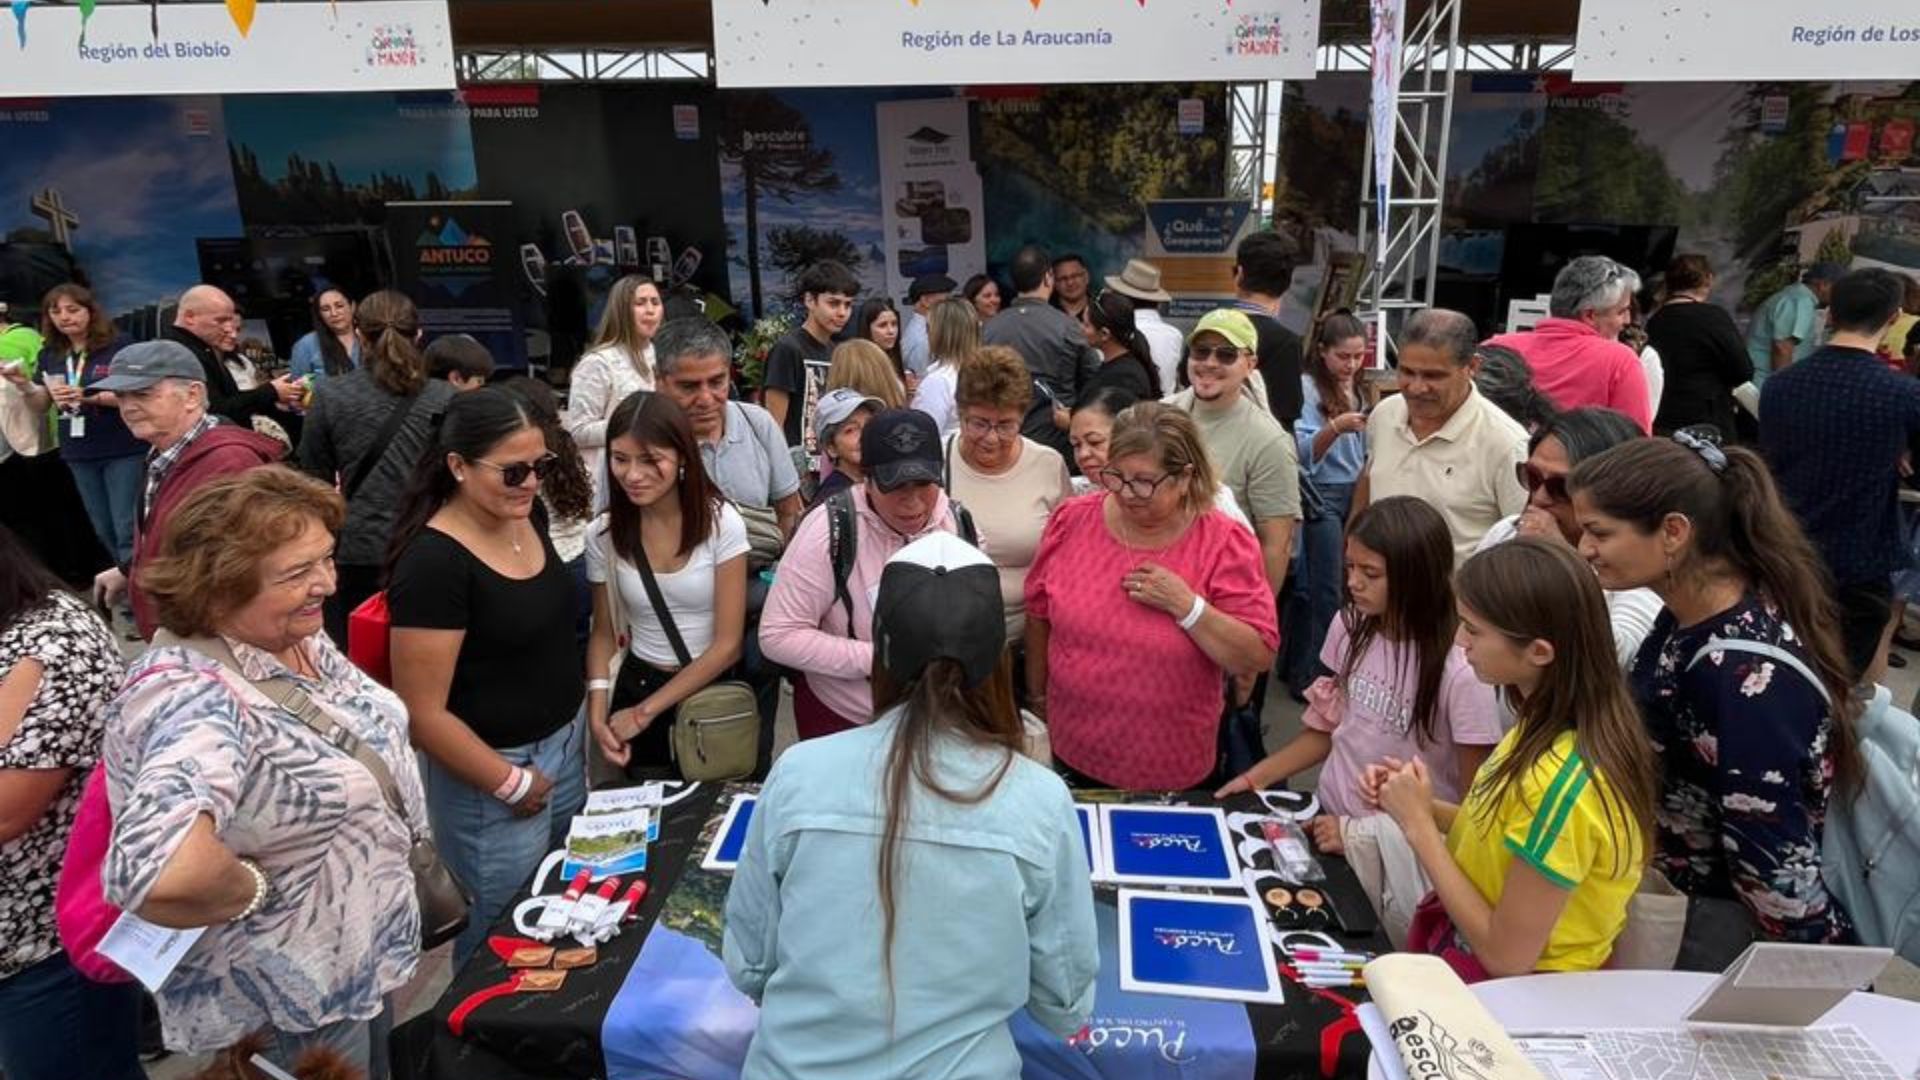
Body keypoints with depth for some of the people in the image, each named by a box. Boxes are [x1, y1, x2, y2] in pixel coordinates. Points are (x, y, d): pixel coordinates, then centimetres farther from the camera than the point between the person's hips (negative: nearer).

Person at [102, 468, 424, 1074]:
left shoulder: (300, 639, -5)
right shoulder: (193, 699, -33)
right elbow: (164, 871, -51)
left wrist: (403, 842, 4)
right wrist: (253, 890, -32)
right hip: (288, 1008, -8)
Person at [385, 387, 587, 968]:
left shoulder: (526, 517, 0)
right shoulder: (433, 562, -23)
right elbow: (424, 714, -22)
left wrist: (586, 706, 9)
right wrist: (511, 784, -13)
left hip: (564, 744, 8)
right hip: (492, 769, -7)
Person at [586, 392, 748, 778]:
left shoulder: (722, 522, -16)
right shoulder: (603, 533, -7)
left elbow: (727, 645, -15)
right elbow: (604, 633, 4)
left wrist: (646, 711, -13)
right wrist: (597, 711, -11)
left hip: (712, 690, -2)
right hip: (637, 685, 2)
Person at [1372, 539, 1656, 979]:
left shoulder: (1563, 782, -30)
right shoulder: (1551, 722, -5)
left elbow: (1507, 957, -22)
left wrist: (1418, 825, -18)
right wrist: (1422, 807, -6)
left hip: (1514, 991, -7)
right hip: (1470, 939, 7)